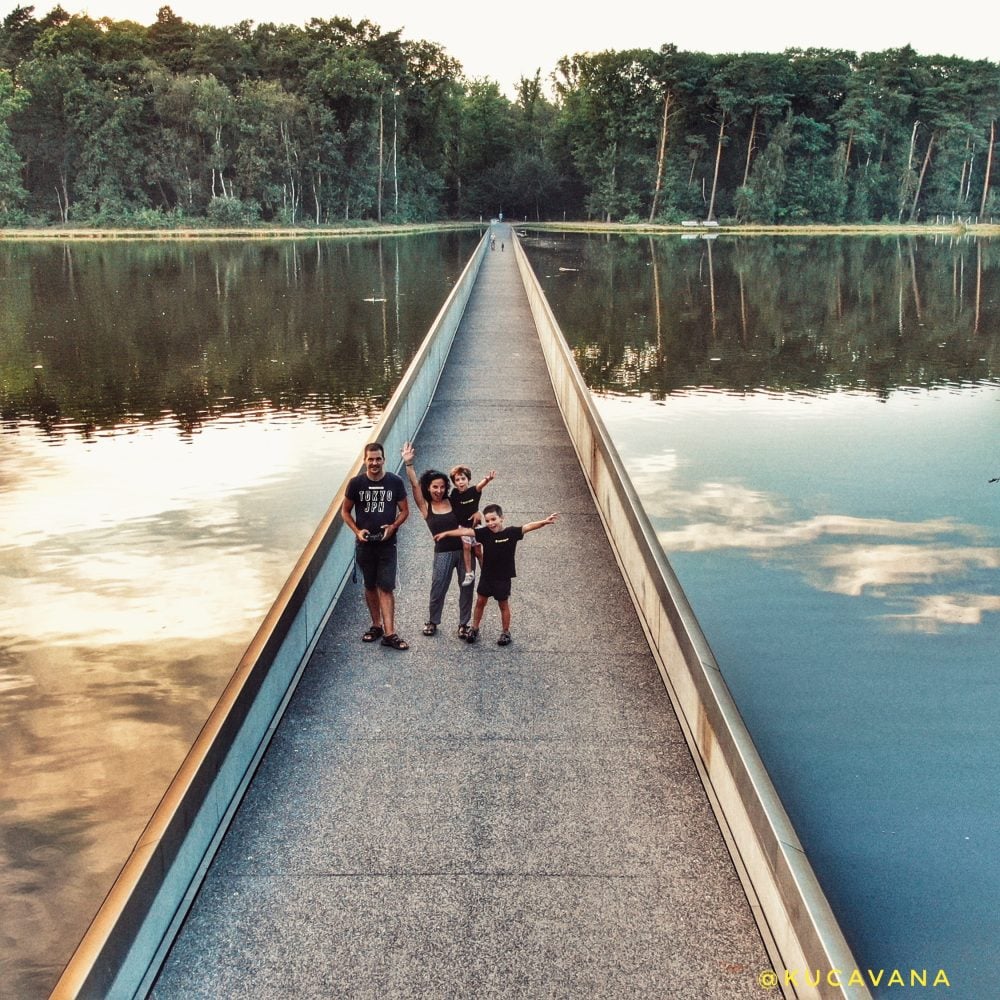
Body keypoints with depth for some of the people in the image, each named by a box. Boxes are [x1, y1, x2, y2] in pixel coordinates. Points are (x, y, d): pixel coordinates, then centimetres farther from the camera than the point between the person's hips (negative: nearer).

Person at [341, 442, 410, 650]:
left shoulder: (395, 482, -4)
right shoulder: (356, 483, -3)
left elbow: (404, 510, 3)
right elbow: (345, 511, 6)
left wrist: (393, 526, -14)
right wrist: (357, 531, -9)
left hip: (387, 544, -2)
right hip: (364, 544, 2)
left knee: (386, 588, -6)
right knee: (370, 587, 13)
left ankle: (389, 634, -7)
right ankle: (376, 626, 27)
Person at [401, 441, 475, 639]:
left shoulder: (453, 503, 3)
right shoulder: (425, 507, 0)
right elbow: (415, 485, -11)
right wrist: (408, 464, -20)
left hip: (464, 549, 1)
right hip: (443, 553, -1)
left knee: (466, 587, 7)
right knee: (438, 589, 6)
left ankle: (463, 624, 22)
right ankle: (432, 621, 29)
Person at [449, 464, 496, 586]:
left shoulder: (473, 491, -17)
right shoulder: (455, 493, -10)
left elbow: (480, 485, -39)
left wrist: (487, 479, -60)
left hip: (474, 525, -1)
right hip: (462, 525, 1)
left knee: (479, 550, 7)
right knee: (466, 547, -6)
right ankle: (469, 574, 5)